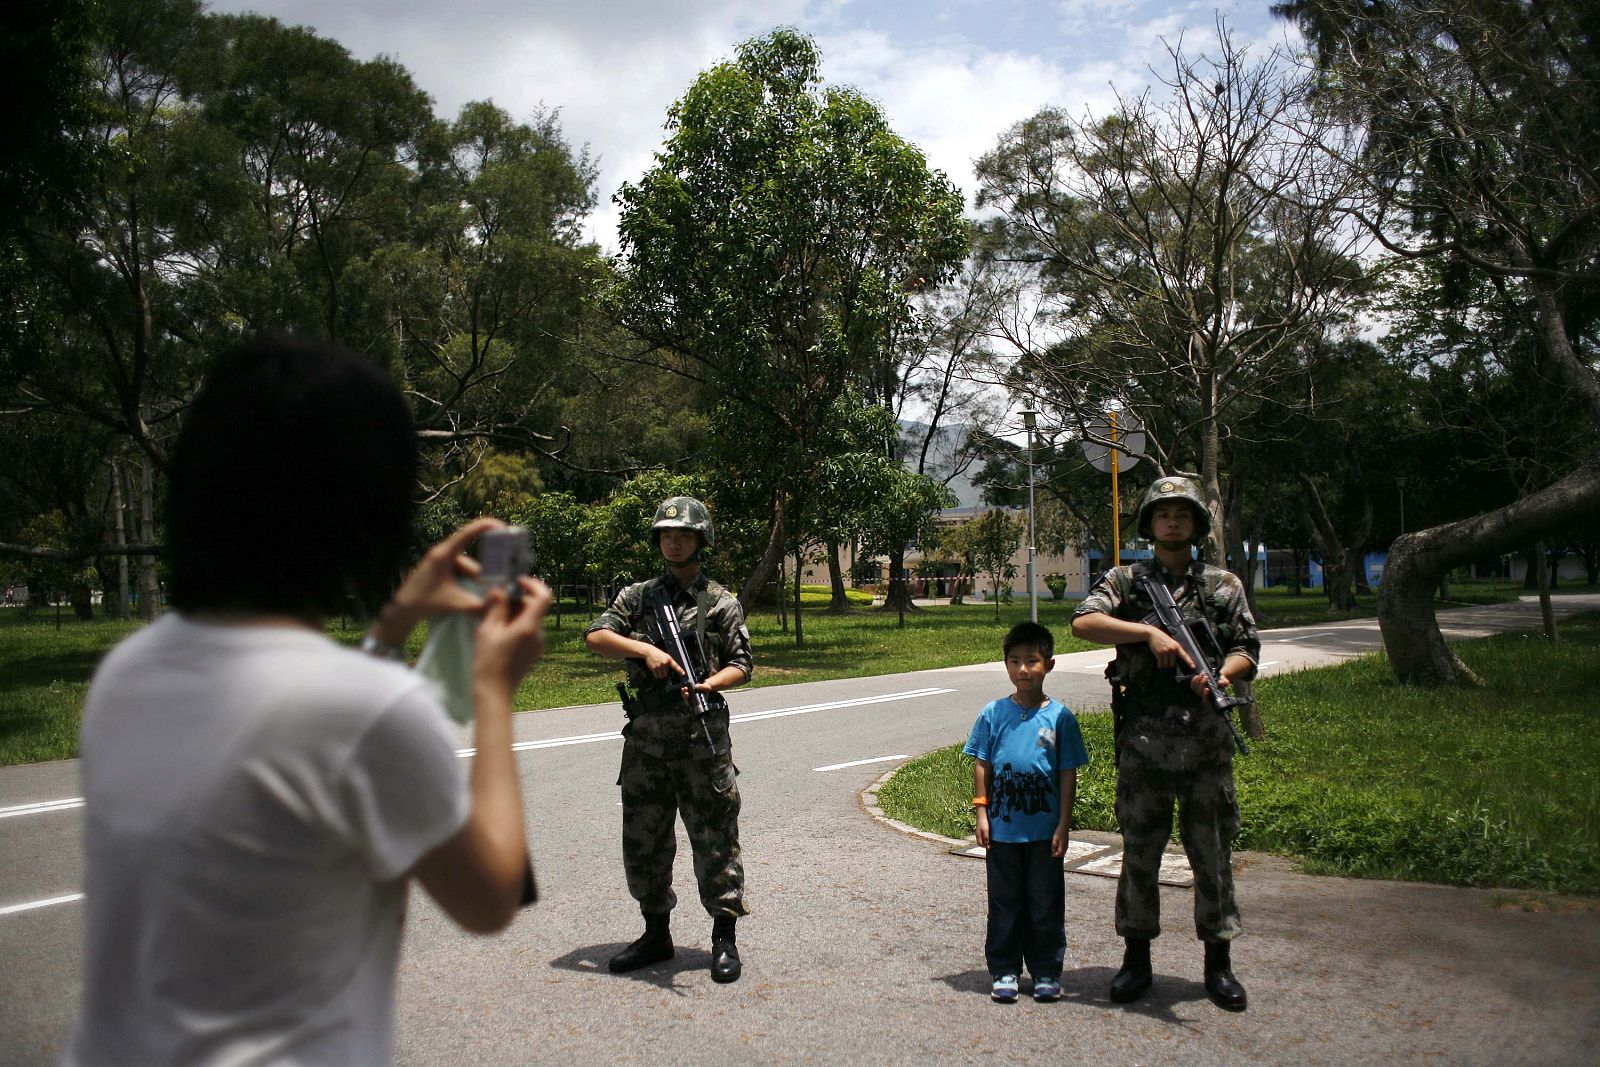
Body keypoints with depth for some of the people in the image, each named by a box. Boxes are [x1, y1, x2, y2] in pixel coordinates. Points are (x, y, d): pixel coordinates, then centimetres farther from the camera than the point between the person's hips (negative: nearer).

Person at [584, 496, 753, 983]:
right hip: (646, 735, 3)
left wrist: (707, 685, -18)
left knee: (715, 838, 0)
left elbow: (740, 665, 2)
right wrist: (645, 650, -16)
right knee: (643, 841, 10)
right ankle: (656, 934, 26)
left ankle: (724, 939, 11)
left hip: (703, 734, -3)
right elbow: (595, 636, -1)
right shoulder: (637, 596, 11)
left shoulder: (723, 604, 6)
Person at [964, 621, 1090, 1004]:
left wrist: (1063, 825, -3)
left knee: (1046, 904, 9)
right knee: (1004, 904, 10)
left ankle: (1047, 972, 23)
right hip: (1002, 829, 1)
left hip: (1045, 830, -1)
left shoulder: (1060, 717, -3)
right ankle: (1004, 971, 22)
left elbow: (1068, 774, -1)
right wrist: (982, 814, -2)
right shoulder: (993, 714, -1)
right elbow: (981, 766, 3)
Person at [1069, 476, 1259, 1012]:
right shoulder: (1126, 581, 6)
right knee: (1140, 850, 7)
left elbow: (1247, 650, 9)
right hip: (1143, 738, -1)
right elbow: (1082, 622, -9)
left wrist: (1222, 674, -14)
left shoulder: (1224, 585, 11)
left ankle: (1218, 962, 19)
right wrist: (1150, 632, -19)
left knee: (1213, 851, 6)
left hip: (1207, 740, 1)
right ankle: (1136, 959, 19)